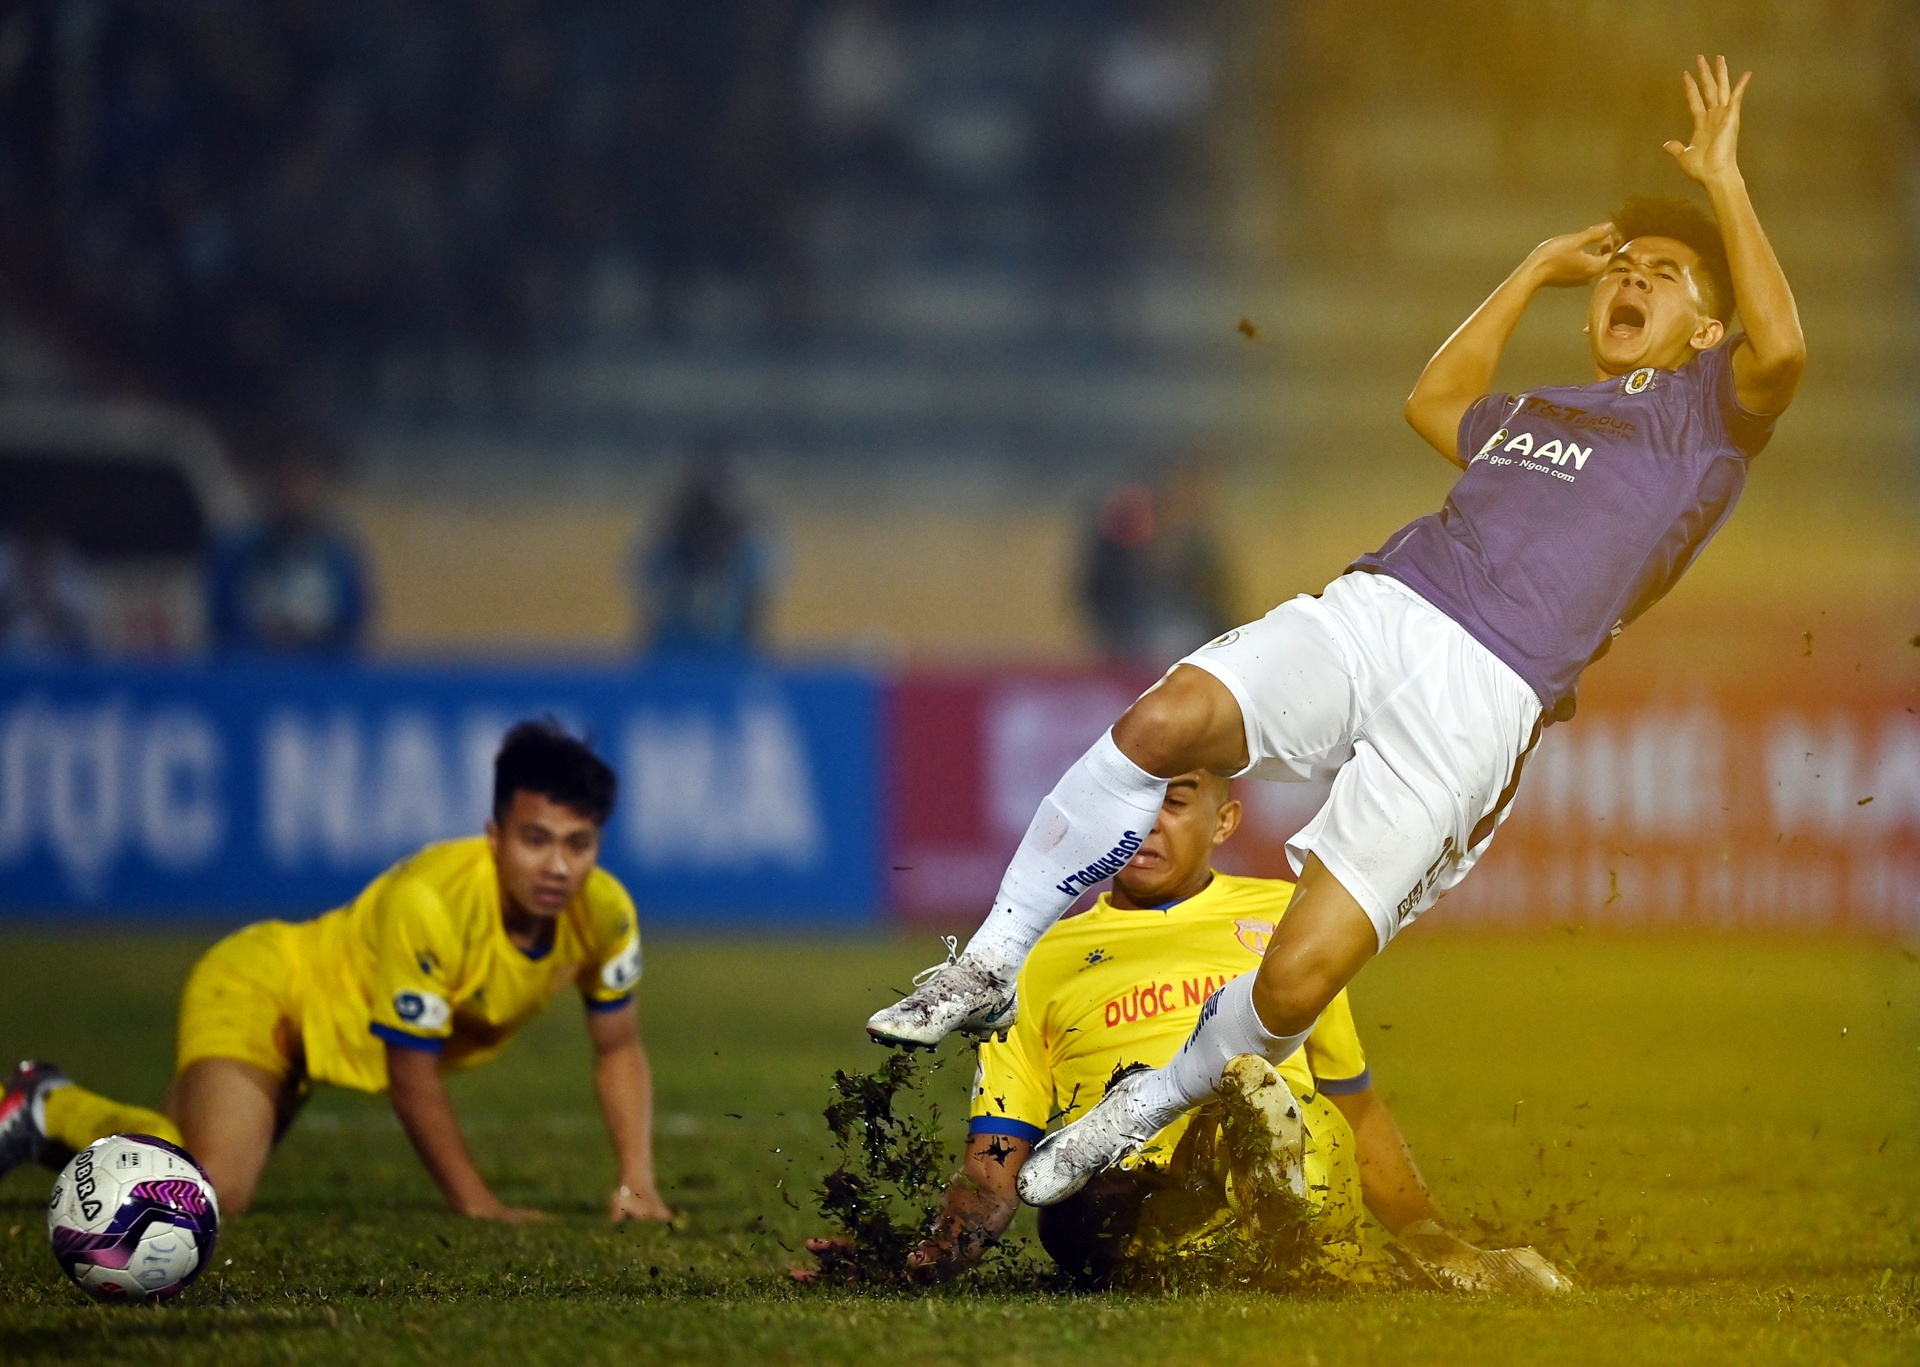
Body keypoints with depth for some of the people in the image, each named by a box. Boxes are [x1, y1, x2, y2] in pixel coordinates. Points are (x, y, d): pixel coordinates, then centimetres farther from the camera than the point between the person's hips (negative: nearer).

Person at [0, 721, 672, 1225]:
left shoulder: (603, 912, -19)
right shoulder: (428, 903, -37)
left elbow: (618, 1049, -2)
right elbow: (411, 1077, -28)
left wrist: (637, 1185, -12)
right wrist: (477, 1206, -24)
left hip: (330, 1025, 8)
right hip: (259, 983, -8)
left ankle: (55, 1113, 39)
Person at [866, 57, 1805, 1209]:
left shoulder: (1703, 410, 14)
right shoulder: (1535, 413, 33)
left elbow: (1779, 350, -8)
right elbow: (1433, 401, 54)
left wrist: (1723, 180, 0)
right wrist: (1538, 271, 50)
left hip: (1484, 691, -6)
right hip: (1372, 608, 6)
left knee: (1298, 983, -17)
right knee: (1167, 721, -26)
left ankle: (1150, 1108, 9)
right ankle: (996, 968, -16)